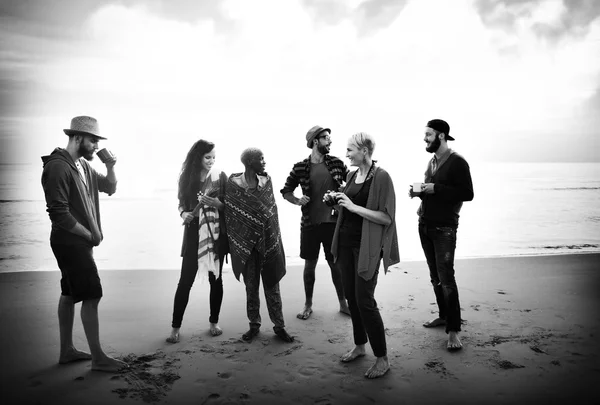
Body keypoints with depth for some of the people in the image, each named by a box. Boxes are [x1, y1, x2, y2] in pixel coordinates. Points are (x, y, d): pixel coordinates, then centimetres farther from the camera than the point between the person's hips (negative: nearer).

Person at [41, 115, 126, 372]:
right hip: (70, 242, -9)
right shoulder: (58, 167, -17)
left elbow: (109, 188, 19)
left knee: (70, 294, 15)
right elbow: (59, 214, -22)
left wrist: (110, 167, 0)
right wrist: (91, 235, -14)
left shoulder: (83, 165, 10)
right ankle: (98, 358, 2)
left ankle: (67, 350, 26)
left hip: (79, 242, 9)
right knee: (91, 295, -7)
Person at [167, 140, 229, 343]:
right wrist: (183, 214, -11)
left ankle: (214, 322, 24)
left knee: (216, 279, 9)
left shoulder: (220, 177, -2)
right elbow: (182, 203, 10)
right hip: (194, 236, 0)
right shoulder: (186, 177, 1)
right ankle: (176, 327, 10)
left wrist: (218, 204, -20)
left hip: (217, 235, 0)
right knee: (185, 281, 0)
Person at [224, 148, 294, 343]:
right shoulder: (234, 183, -9)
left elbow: (272, 211, 9)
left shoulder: (266, 180, 2)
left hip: (268, 241, 2)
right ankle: (254, 325, 24)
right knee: (251, 286, 10)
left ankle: (279, 326, 18)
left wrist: (274, 237, 8)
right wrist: (234, 243, -3)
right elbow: (229, 214, -4)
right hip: (245, 242, -2)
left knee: (272, 284, 8)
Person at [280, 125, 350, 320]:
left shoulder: (336, 163, -1)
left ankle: (343, 303, 25)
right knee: (310, 265, 10)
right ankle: (308, 304, 25)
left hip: (333, 222, 1)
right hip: (310, 223, -1)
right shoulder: (300, 168, -4)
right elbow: (286, 191, 6)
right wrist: (298, 201, -11)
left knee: (336, 264, 10)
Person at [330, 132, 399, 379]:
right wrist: (338, 200, 4)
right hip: (346, 242, 7)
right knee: (351, 297, 12)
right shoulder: (352, 175, 9)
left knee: (365, 301, -5)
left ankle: (382, 359, 8)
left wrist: (354, 207, -21)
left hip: (366, 246, -7)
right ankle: (359, 345, 30)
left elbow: (386, 217, -17)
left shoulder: (380, 177, -13)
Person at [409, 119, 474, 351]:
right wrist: (418, 192, 2)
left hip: (444, 228, -7)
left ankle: (453, 330, -4)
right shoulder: (432, 162, 14)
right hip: (424, 225, 7)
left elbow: (467, 194, -15)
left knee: (446, 278, -9)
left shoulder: (457, 162, -9)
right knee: (435, 277, 12)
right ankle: (444, 316, 24)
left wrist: (435, 189, -21)